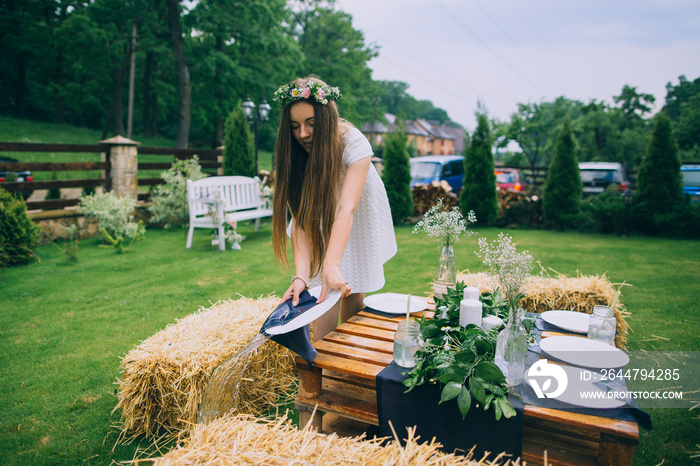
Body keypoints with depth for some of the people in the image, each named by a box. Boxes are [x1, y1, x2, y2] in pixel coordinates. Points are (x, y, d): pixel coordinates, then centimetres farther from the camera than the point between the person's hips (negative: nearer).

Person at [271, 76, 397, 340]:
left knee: (352, 293, 1)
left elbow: (346, 210, -46)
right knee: (323, 291, -14)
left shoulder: (355, 144, -35)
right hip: (321, 220, 1)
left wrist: (332, 266, -58)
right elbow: (302, 218, -32)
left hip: (360, 218, -1)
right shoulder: (293, 153, -26)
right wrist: (300, 276, -45)